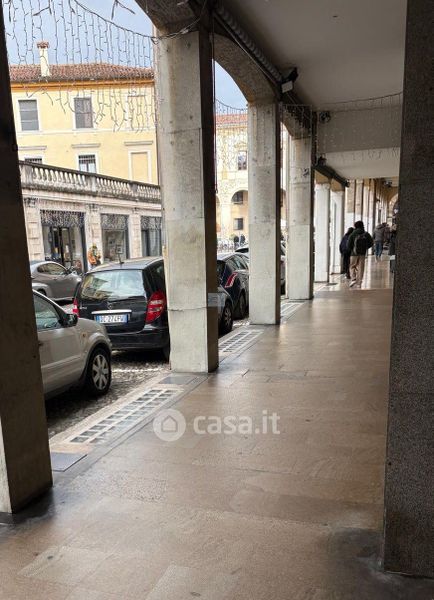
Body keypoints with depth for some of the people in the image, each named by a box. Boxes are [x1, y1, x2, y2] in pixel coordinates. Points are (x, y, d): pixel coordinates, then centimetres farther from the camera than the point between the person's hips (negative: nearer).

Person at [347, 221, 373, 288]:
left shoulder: (352, 234, -7)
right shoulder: (366, 234, 2)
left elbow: (349, 245, -9)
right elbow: (371, 243, 4)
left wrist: (351, 250, 9)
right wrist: (365, 248, 16)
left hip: (354, 253, -3)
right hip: (363, 254, 3)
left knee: (352, 267, 10)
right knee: (360, 268, 8)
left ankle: (353, 279, -10)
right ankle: (359, 283, 8)